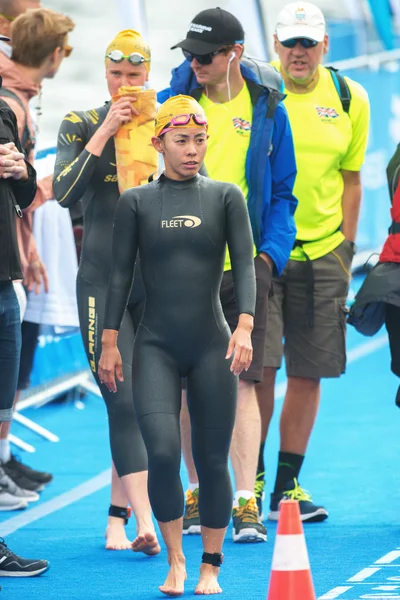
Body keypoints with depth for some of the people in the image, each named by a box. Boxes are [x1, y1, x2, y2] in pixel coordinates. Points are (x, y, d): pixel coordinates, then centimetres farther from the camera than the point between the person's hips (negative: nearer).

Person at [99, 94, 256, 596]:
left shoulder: (226, 197, 4)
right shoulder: (136, 202, 4)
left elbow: (244, 263, -4)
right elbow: (120, 273, 5)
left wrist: (244, 328, -17)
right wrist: (109, 342, 0)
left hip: (212, 347, 0)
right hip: (155, 347, 0)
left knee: (213, 461, 2)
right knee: (163, 453, -16)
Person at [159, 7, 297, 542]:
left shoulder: (267, 110, 4)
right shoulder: (174, 102, 2)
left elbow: (282, 192, 9)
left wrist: (270, 252, -5)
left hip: (243, 265, -1)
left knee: (242, 382, -5)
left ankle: (246, 504, -4)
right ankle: (198, 492, 19)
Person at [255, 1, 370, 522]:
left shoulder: (349, 100, 3)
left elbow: (350, 181, 12)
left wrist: (345, 251, 9)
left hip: (321, 251, 3)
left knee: (308, 372, 4)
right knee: (258, 365, -9)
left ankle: (287, 486, 14)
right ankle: (252, 480, 3)